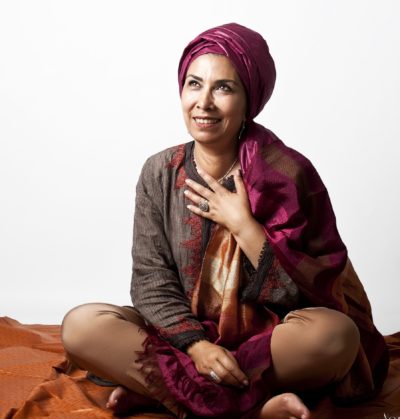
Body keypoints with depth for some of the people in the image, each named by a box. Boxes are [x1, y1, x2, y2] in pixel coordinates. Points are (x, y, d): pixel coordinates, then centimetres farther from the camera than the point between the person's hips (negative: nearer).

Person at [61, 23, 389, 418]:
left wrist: (242, 226, -19)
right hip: (186, 333, 2)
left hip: (268, 338, -1)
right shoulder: (159, 174, -3)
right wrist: (195, 345, -21)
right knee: (80, 325, -21)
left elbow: (312, 291, -12)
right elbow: (151, 281, -5)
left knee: (336, 334, -33)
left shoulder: (290, 174, -11)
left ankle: (154, 386, -21)